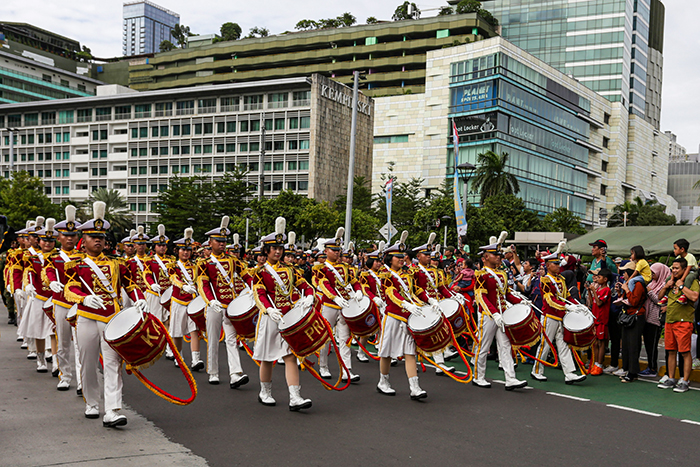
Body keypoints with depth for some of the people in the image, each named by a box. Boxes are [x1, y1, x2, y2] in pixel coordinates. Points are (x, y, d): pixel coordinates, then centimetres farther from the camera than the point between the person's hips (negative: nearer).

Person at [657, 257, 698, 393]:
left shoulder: (692, 282, -4)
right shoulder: (673, 282, 18)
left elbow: (694, 297, -22)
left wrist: (681, 285, -14)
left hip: (683, 321, -7)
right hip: (669, 320, 7)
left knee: (685, 352, -4)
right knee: (671, 351, 11)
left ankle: (685, 381, 1)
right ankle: (671, 379, 18)